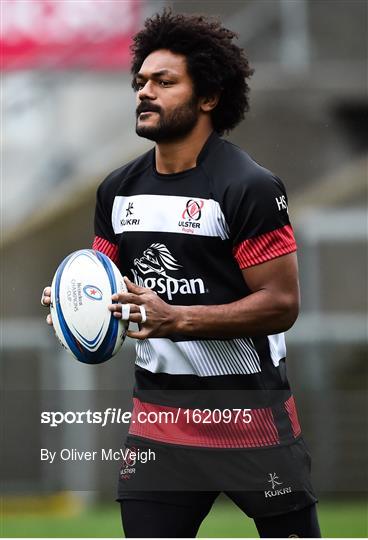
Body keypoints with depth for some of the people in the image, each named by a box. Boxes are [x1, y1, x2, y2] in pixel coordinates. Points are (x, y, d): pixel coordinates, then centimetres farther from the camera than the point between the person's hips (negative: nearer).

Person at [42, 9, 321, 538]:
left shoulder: (249, 187, -13)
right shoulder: (118, 189, 8)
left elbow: (281, 304, -17)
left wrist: (177, 319, -26)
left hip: (249, 413, -5)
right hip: (158, 411, 6)